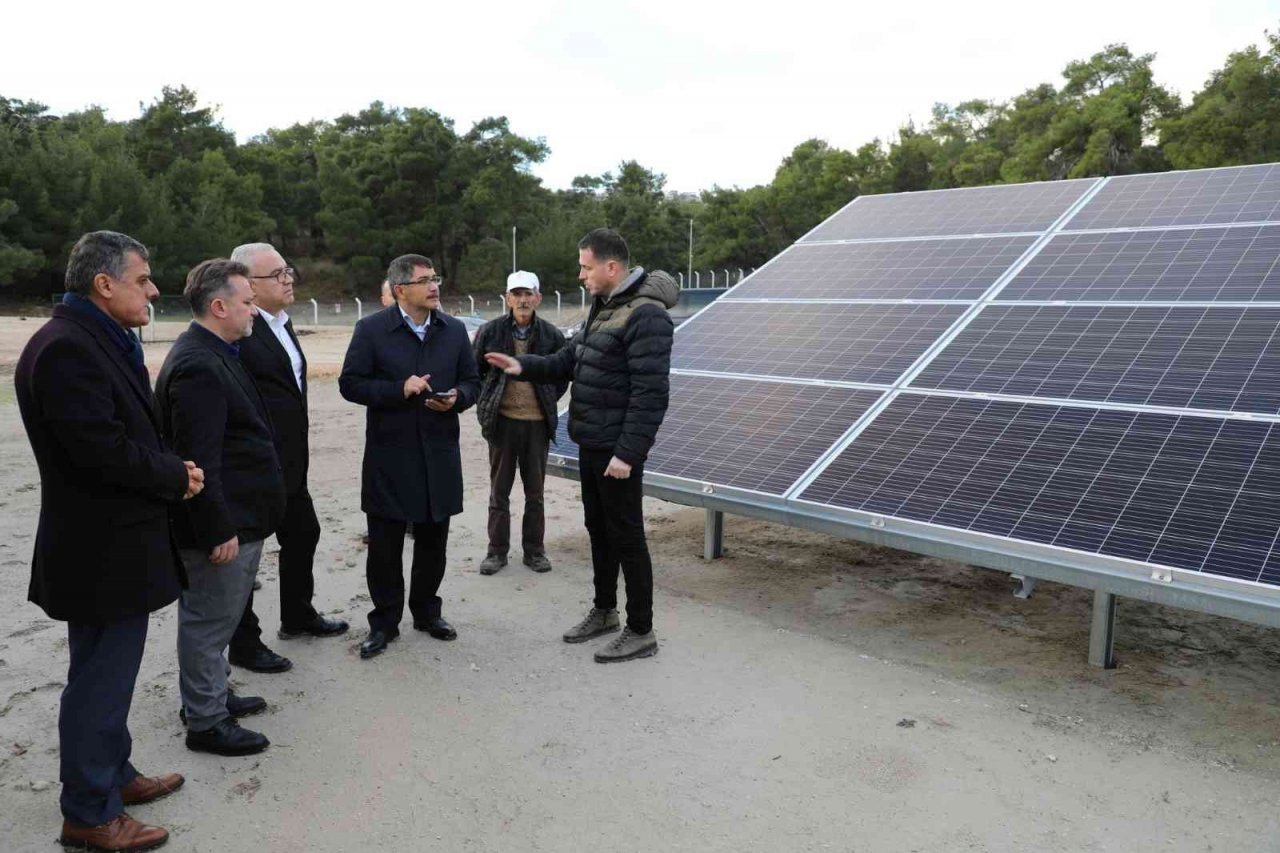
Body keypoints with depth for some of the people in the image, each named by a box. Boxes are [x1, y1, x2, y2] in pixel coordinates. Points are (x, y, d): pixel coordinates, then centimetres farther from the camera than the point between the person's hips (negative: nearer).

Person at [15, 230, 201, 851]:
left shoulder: (103, 340, 9)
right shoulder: (65, 347, -21)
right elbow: (102, 450, -27)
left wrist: (172, 470, -2)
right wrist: (176, 477, -13)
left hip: (117, 542, 10)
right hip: (100, 550, -10)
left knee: (109, 674, 22)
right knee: (100, 680, 4)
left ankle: (113, 775, 38)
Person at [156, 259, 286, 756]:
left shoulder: (214, 355, 11)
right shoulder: (197, 367, -22)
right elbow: (199, 459, -25)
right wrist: (218, 530, -23)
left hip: (237, 517, 10)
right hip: (221, 523, -10)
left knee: (215, 617, 22)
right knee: (209, 621, 4)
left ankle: (212, 696, 38)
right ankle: (206, 723, 17)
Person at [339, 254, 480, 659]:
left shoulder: (454, 330, 6)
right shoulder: (371, 329, -5)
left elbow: (472, 382, 11)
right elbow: (350, 383, -6)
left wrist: (456, 397, -11)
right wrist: (399, 390, -19)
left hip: (439, 454, 3)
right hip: (389, 455, -3)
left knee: (433, 539, 13)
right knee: (385, 543, 5)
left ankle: (426, 610, 31)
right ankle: (384, 621, 20)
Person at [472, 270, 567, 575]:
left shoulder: (552, 335, -2)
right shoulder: (490, 331, -4)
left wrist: (549, 401, 5)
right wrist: (485, 401, 3)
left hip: (537, 422, 1)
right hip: (502, 420, 0)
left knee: (535, 492, 10)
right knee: (499, 491, 9)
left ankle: (534, 550, 22)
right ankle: (497, 550, 20)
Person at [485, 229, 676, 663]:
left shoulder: (645, 314, -19)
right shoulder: (602, 307, 13)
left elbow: (650, 393, -23)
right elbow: (569, 361, 18)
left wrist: (628, 452, -25)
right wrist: (524, 367, 2)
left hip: (617, 450, -9)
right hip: (591, 444, 9)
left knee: (626, 537, -1)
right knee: (598, 529, 19)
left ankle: (641, 632, 12)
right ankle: (604, 611, 34)